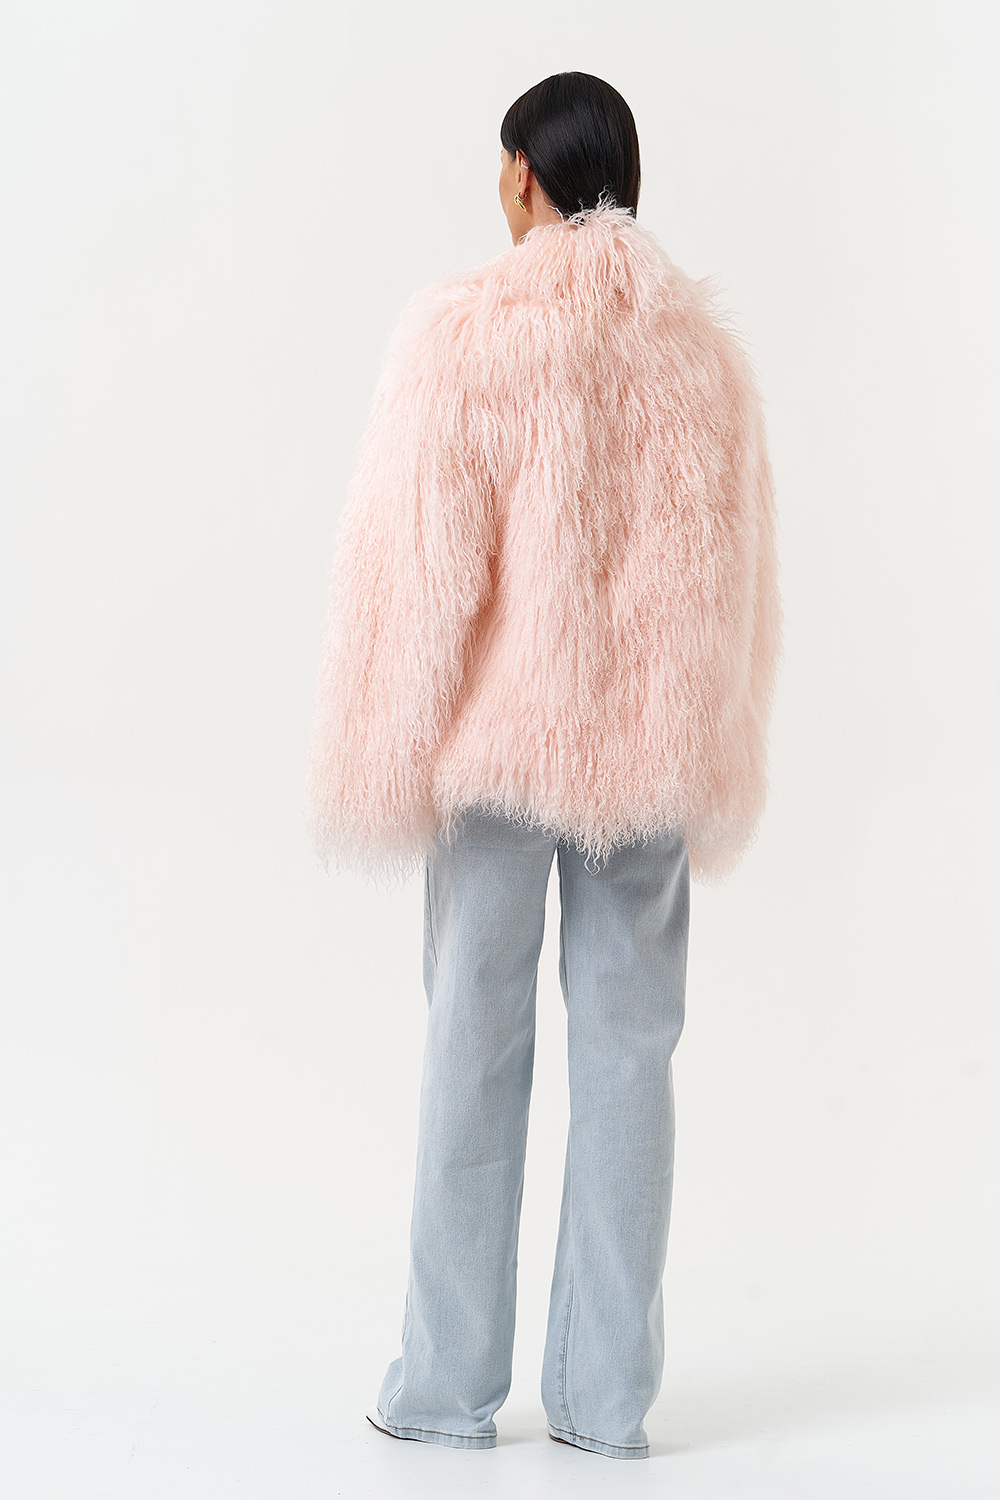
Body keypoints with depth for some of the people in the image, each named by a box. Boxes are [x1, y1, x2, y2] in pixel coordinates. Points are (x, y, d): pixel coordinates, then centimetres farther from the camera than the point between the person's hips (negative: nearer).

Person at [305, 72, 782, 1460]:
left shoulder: (464, 330, -7)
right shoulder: (705, 343, 5)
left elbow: (412, 562, -10)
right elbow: (737, 575, 8)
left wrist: (385, 759, -2)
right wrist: (715, 771, 15)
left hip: (503, 739, -3)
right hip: (651, 747, 3)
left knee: (476, 1053, 6)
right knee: (627, 1055, 8)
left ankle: (452, 1382, 15)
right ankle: (606, 1393, 15)